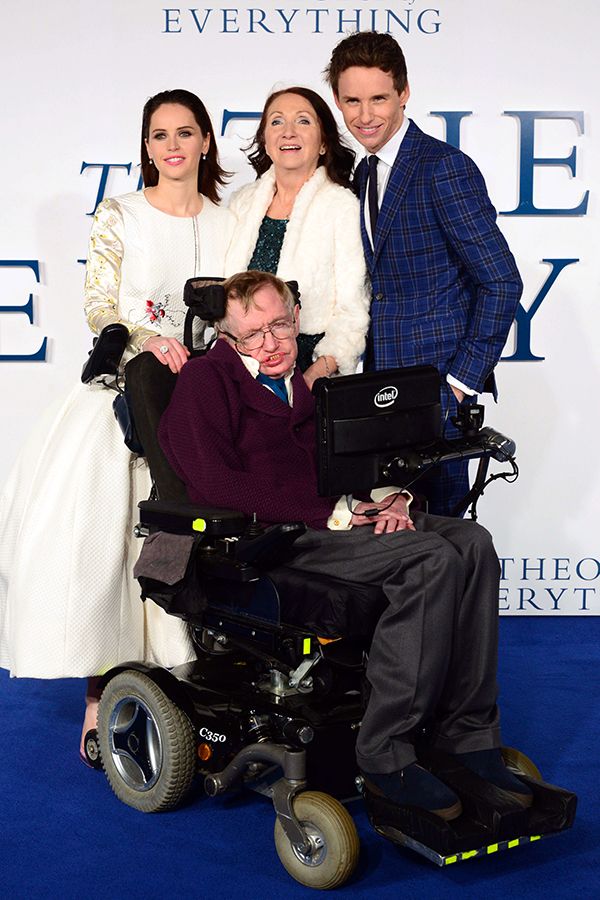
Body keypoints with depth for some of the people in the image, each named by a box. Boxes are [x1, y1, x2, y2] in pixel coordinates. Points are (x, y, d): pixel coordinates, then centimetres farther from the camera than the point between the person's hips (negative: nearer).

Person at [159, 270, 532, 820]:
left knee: (471, 543, -17)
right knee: (430, 560, -28)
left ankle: (469, 738, -14)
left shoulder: (304, 384, 25)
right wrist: (328, 511, -15)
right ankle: (386, 754, -23)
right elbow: (214, 483, -11)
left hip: (329, 522, 7)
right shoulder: (206, 378, 3)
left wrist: (390, 499, -2)